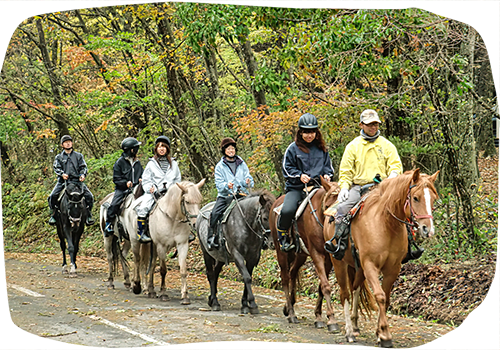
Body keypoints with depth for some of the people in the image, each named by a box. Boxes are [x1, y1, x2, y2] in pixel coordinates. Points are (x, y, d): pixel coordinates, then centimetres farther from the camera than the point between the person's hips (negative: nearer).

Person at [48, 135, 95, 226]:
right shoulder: (59, 157, 16)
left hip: (77, 180, 0)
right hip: (63, 181, 0)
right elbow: (56, 168, 4)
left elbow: (83, 167, 11)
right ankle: (53, 215, -5)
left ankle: (89, 215, 1)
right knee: (52, 196, -22)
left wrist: (83, 174, -11)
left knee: (89, 196, -17)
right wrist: (62, 174, -17)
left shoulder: (79, 156, 18)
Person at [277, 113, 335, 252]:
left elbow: (328, 165, 22)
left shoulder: (321, 148, 14)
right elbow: (287, 168, 5)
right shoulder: (293, 149, 3)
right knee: (287, 210, -29)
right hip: (296, 188, -3)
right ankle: (282, 237, -4)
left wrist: (327, 174, 0)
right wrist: (299, 175, -11)